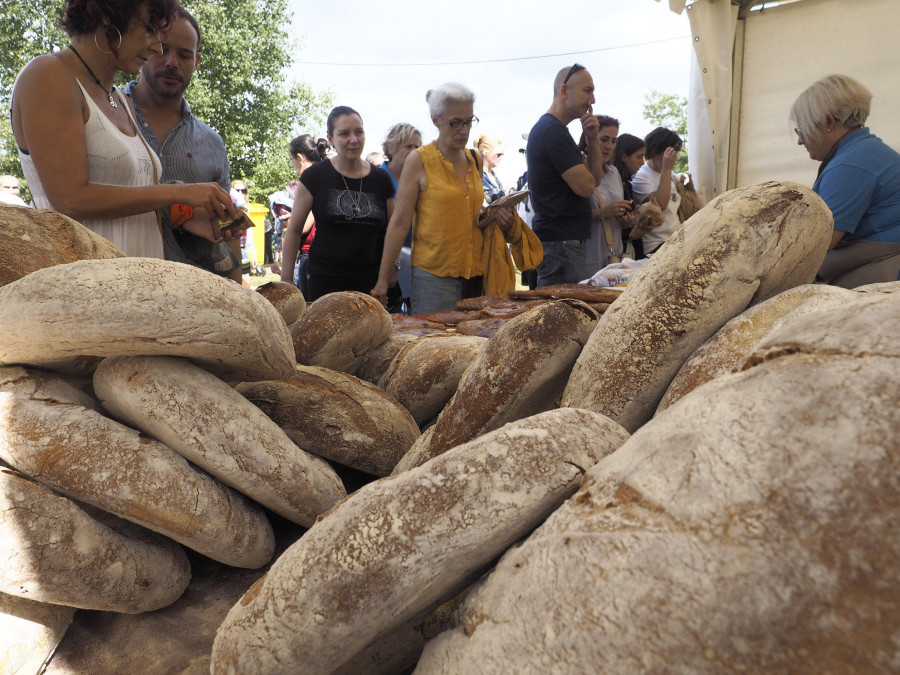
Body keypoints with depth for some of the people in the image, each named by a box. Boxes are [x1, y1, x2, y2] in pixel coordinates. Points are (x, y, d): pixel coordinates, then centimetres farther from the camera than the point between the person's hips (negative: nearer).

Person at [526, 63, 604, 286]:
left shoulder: (546, 128, 19)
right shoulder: (554, 132, -15)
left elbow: (595, 180, 17)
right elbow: (586, 187, -17)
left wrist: (592, 139, 1)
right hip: (560, 243, -11)